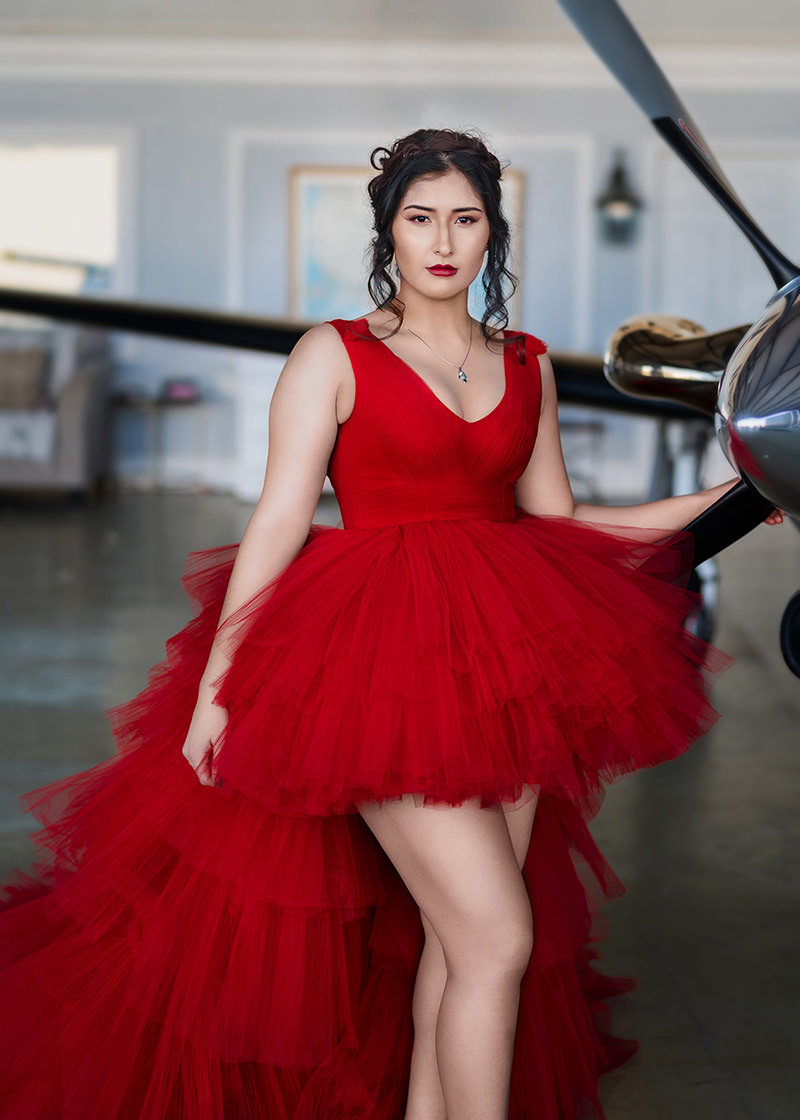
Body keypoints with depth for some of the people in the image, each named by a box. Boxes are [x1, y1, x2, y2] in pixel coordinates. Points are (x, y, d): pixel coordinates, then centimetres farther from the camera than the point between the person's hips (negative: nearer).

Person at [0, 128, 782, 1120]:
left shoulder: (527, 368, 14)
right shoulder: (334, 356, 1)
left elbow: (554, 522, 16)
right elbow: (278, 521, -4)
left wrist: (717, 503, 12)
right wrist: (214, 683, -8)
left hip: (503, 661, 5)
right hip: (382, 661, -5)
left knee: (457, 940, 7)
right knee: (499, 936, -11)